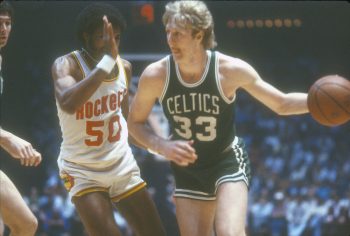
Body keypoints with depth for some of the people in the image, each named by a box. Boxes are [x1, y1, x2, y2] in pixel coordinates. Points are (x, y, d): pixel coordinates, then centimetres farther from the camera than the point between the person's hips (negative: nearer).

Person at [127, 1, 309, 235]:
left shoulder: (231, 70, -20)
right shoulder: (155, 76, -16)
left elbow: (281, 104, -7)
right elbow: (135, 123, 0)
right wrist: (164, 147, -20)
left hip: (229, 162, -3)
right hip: (187, 169, 3)